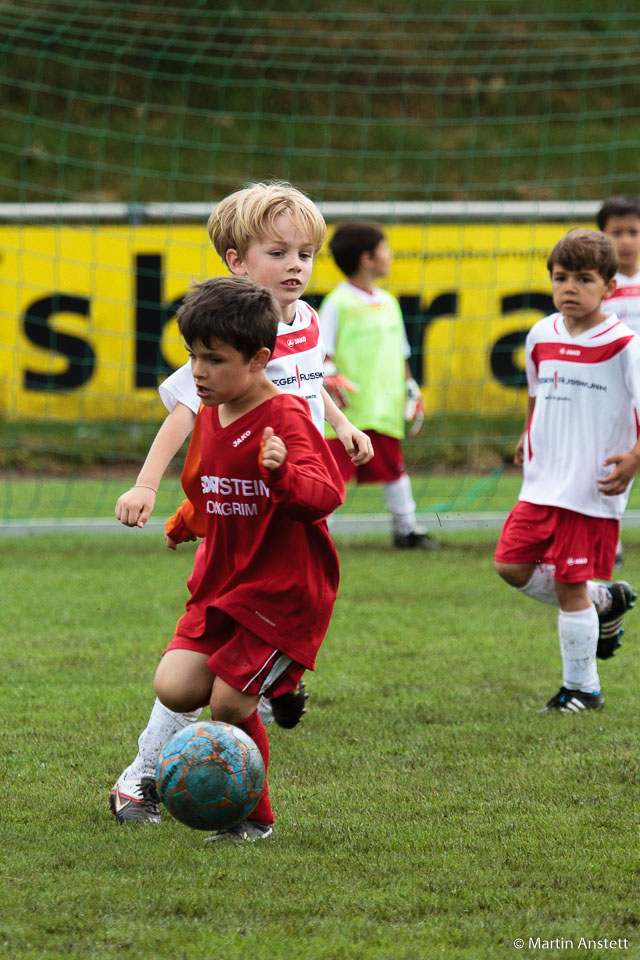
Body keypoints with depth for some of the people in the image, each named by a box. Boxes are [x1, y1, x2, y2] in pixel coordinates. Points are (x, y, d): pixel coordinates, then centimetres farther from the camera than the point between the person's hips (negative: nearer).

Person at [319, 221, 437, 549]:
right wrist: (329, 377, -25)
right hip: (346, 410, -6)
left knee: (393, 469, 13)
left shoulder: (388, 303, 14)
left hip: (384, 410, 6)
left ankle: (406, 530, 23)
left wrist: (411, 391, 22)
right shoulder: (338, 303, -7)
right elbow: (321, 352, -8)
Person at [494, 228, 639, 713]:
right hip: (542, 485, 7)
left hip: (593, 491, -7)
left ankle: (582, 688, 11)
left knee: (571, 587, -4)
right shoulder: (542, 336, 6)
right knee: (512, 565, 3)